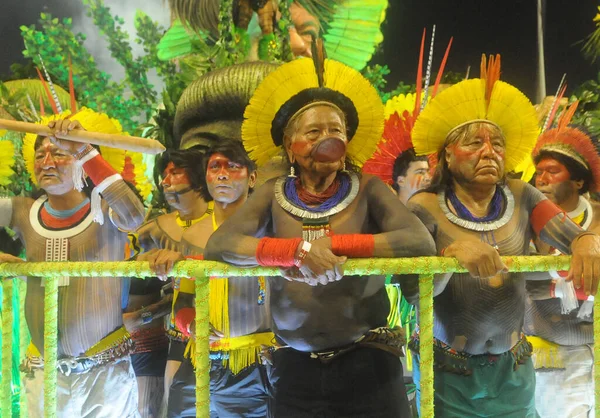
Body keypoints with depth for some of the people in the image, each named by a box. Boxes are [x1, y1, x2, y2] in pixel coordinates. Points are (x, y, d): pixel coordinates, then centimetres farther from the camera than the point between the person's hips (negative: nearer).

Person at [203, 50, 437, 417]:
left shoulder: (367, 190, -1)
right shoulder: (274, 195, 2)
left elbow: (421, 243, -16)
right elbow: (218, 246, -14)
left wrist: (333, 244, -18)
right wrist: (300, 250, -26)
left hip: (368, 364, -1)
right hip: (296, 370, 1)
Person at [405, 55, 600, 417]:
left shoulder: (521, 197, 1)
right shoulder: (426, 207, -9)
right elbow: (410, 288, -19)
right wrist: (453, 252, -36)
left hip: (513, 369, 3)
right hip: (447, 371, -3)